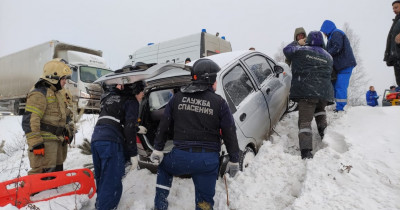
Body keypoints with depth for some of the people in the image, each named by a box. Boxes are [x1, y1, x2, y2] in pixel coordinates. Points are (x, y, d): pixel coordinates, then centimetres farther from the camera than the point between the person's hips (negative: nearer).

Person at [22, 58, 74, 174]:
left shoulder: (58, 93, 18)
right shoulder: (39, 94, -13)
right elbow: (29, 120, -20)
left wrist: (67, 133, 23)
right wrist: (35, 143, -23)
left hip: (58, 141, 10)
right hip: (45, 142, -10)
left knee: (57, 171, 17)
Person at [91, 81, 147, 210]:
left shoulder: (110, 97, 28)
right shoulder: (131, 101, 4)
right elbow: (129, 129, -8)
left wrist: (137, 129, 51)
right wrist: (134, 154, -5)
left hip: (96, 138, 8)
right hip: (111, 142, -8)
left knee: (102, 179, 19)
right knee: (112, 182, -5)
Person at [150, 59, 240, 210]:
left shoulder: (177, 98, 3)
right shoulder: (219, 102, -4)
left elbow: (164, 125, 8)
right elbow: (230, 134, -2)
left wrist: (158, 149, 18)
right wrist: (234, 161, 8)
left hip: (181, 156, 1)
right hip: (208, 160, -1)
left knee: (164, 169, 34)